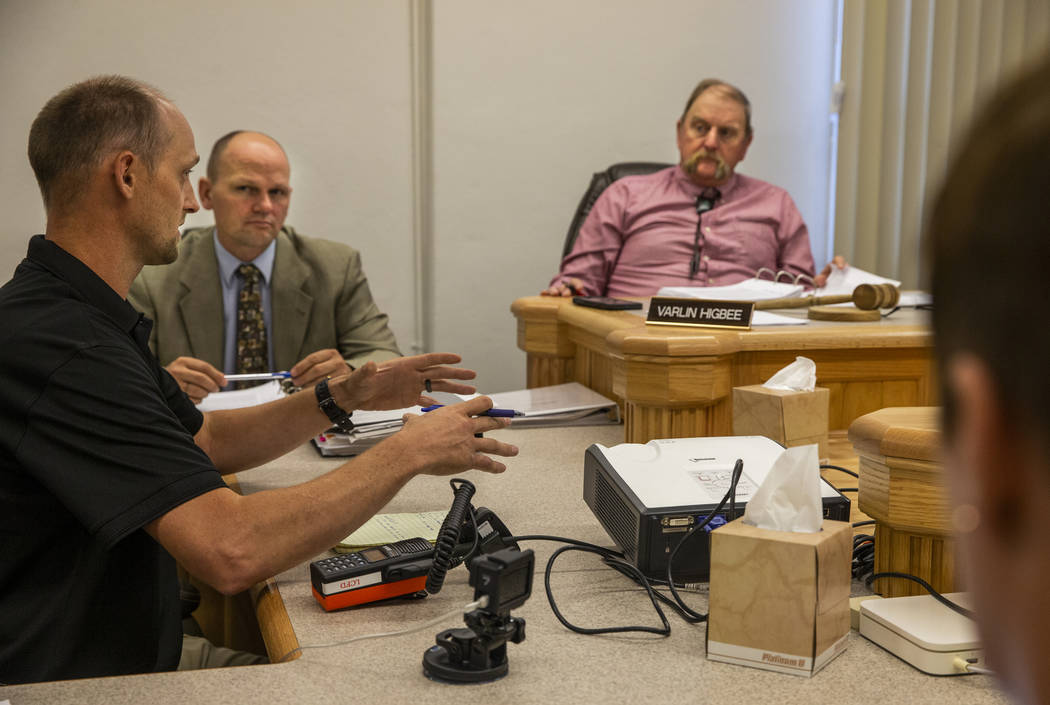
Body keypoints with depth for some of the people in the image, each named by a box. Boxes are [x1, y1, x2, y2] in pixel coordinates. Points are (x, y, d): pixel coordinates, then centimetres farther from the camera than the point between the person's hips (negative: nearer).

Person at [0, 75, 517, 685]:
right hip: (67, 684, -9)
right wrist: (406, 453, -20)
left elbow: (205, 440, 16)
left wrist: (342, 398, 4)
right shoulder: (61, 344, -26)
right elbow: (231, 550, -32)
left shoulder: (80, 315, 7)